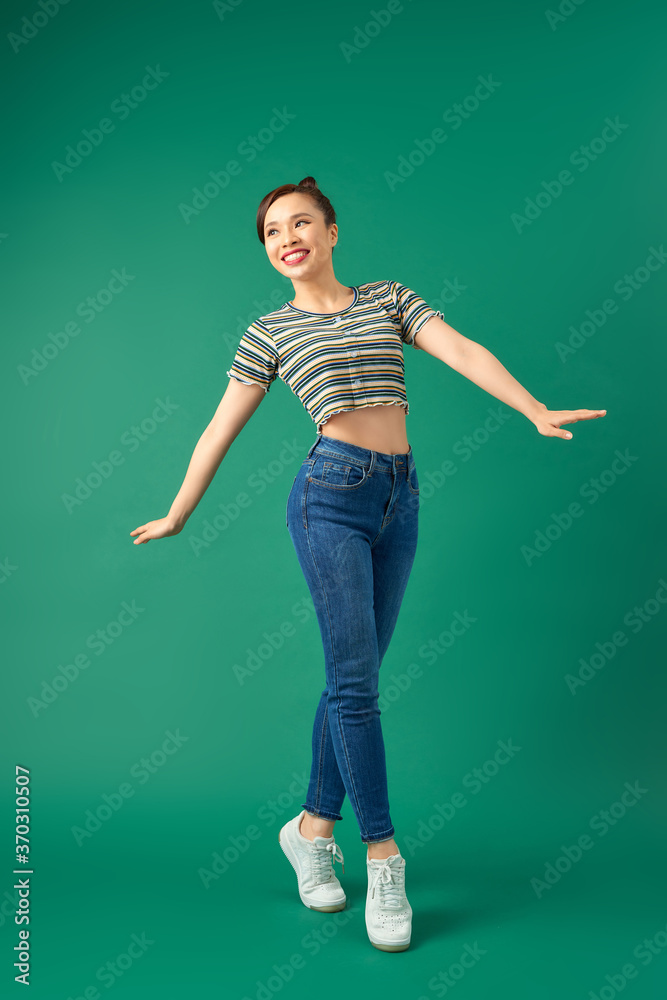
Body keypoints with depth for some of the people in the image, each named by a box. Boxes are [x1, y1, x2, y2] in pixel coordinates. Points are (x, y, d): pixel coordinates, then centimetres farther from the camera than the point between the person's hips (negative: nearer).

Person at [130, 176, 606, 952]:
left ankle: (313, 827, 24)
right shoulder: (270, 332, 7)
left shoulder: (389, 299, 13)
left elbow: (463, 352, 0)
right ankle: (382, 859, 3)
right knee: (355, 678, -8)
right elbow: (221, 429, 10)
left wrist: (536, 410, -14)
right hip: (330, 494, -3)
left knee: (354, 676, 8)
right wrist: (177, 514, 14)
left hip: (399, 498, 3)